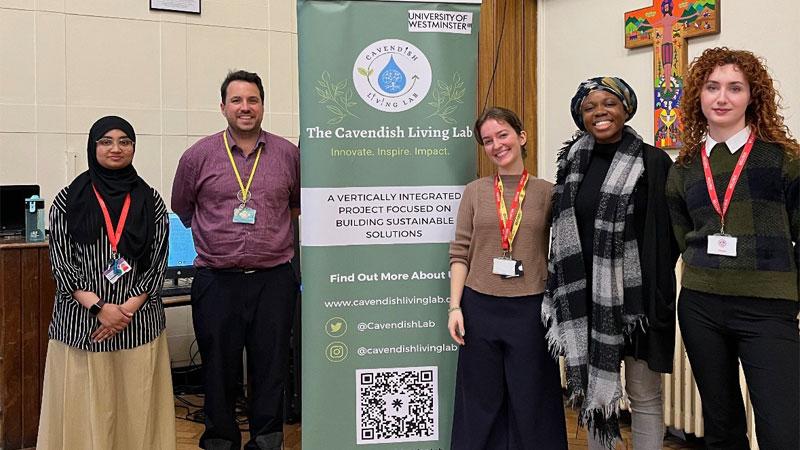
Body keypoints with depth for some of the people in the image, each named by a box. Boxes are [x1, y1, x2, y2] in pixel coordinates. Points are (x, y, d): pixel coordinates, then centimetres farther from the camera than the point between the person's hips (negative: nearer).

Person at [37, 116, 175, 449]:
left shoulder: (150, 201, 7)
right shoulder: (69, 199, 5)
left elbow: (157, 264, 3)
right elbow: (61, 262, -1)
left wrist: (128, 308, -10)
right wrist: (99, 307, -12)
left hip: (139, 320, 1)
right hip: (80, 322, 0)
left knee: (136, 407, 3)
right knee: (84, 407, 2)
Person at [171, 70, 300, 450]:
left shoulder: (288, 154, 4)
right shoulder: (199, 156, 2)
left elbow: (299, 204, 19)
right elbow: (181, 210, 14)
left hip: (274, 280, 1)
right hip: (216, 282, 0)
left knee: (271, 368, 8)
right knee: (219, 369, 10)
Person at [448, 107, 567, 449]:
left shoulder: (547, 192, 1)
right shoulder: (475, 192, 4)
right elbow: (460, 253, 3)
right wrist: (455, 307, -3)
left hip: (531, 308, -1)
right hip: (480, 306, 1)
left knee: (531, 402, 9)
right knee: (481, 401, 12)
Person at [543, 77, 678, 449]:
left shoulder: (653, 162, -5)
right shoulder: (573, 164, 7)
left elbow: (668, 235, -7)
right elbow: (564, 233, 10)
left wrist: (658, 298, -13)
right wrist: (562, 296, 5)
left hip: (636, 296, -4)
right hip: (585, 296, 4)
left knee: (644, 395, 7)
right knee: (593, 387, 15)